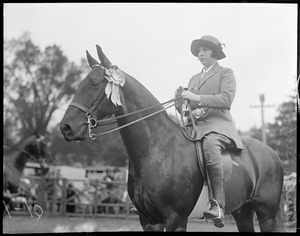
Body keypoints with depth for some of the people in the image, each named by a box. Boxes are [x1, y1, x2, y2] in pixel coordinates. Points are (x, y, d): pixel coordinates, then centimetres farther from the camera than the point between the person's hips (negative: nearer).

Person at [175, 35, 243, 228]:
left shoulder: (226, 73, 9)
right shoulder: (194, 79, 28)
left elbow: (227, 99, -9)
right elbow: (185, 110, 25)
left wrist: (196, 98, -17)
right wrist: (181, 101, 0)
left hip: (219, 125, -7)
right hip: (195, 126, 7)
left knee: (209, 145, -39)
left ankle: (218, 206, -46)